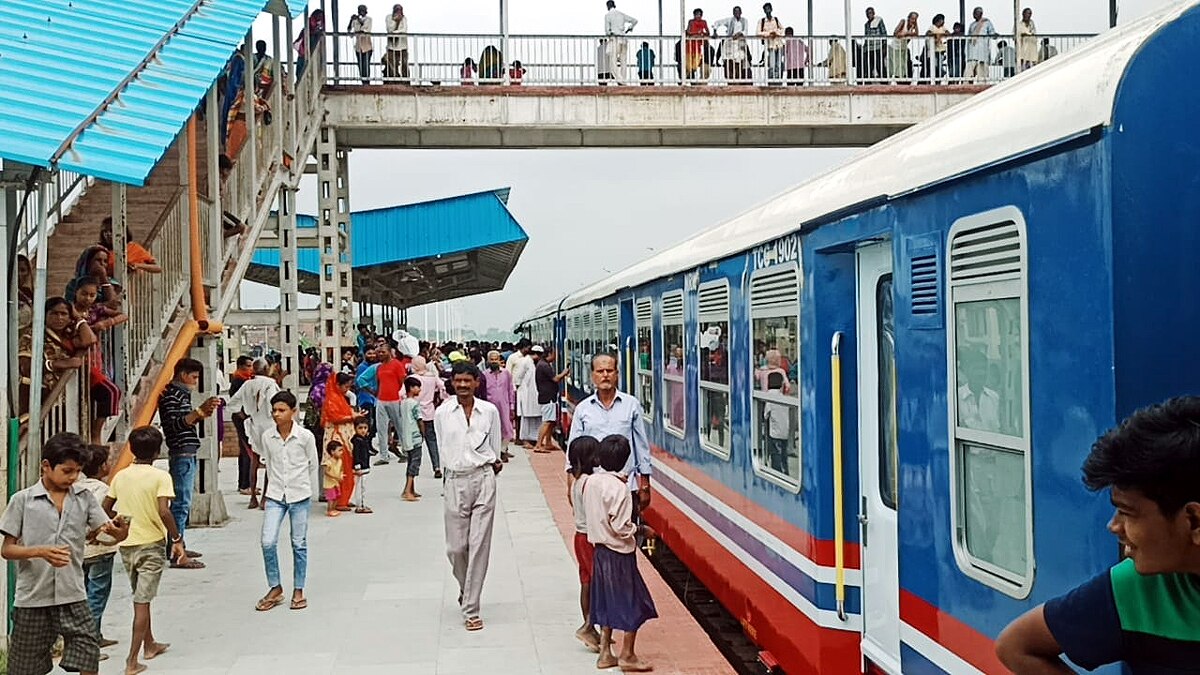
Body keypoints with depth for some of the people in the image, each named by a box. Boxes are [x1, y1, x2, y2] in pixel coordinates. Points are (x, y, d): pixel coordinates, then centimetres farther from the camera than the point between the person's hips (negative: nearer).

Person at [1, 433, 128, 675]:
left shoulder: (84, 498, 4)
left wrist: (120, 532, -26)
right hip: (32, 599, -2)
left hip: (73, 597, 2)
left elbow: (106, 532, -2)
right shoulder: (22, 500, -3)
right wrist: (41, 551, -20)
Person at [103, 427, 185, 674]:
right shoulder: (161, 476, -12)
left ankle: (150, 644, 35)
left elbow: (105, 508, 8)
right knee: (142, 602, -1)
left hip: (126, 544, 5)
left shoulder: (120, 476, 4)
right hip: (151, 544, -5)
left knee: (141, 597, 21)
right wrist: (177, 539, -15)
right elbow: (164, 511, -22)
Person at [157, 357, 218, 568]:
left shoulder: (181, 393, 18)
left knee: (182, 503, 15)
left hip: (187, 454, 11)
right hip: (182, 455, -11)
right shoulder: (170, 395, -12)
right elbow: (175, 425, -23)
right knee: (181, 503, -10)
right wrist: (200, 411, -29)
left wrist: (202, 414, 9)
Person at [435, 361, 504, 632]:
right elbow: (444, 448, 8)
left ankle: (471, 610, 3)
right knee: (455, 547, 3)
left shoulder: (489, 411, 3)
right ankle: (466, 587, 35)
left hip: (484, 480, -1)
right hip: (455, 481, 1)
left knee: (479, 545, -4)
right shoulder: (442, 413, 2)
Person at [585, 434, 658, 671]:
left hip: (599, 549, 8)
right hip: (619, 553, -7)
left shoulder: (591, 482, 0)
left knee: (606, 602, 16)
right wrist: (642, 530, -6)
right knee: (633, 604, 6)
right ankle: (627, 656, 12)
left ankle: (605, 653, 21)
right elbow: (621, 527, -22)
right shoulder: (618, 488, -21)